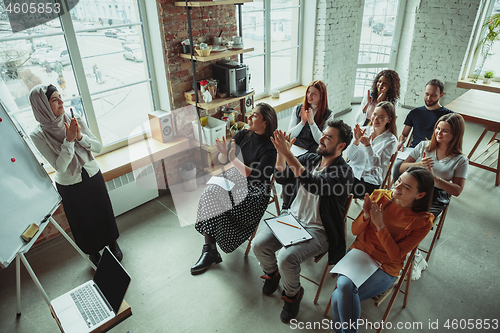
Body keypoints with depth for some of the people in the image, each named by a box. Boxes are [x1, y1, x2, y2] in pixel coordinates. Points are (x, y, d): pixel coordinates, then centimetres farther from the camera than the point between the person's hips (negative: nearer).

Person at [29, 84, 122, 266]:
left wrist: (80, 136, -23)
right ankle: (93, 254, 42)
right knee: (83, 221, 16)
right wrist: (69, 140, -30)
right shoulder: (38, 135, -18)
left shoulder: (75, 121, -10)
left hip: (93, 176, 2)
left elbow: (98, 147, -7)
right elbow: (60, 167, -21)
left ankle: (113, 245, 43)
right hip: (69, 186, -2)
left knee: (104, 213, 18)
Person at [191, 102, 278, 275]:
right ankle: (209, 250, -20)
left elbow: (256, 176, -20)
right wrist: (223, 152, -15)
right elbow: (222, 161, 8)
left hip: (254, 190, -6)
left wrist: (234, 158, -23)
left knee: (213, 197, -26)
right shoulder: (242, 135, 5)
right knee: (209, 193, -24)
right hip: (233, 178, 6)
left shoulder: (270, 147, -12)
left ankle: (210, 250, -5)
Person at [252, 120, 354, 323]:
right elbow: (282, 178, 2)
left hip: (317, 230, -6)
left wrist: (287, 153, -36)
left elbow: (313, 184, -33)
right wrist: (281, 152, -14)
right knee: (259, 245, -11)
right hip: (291, 216, 6)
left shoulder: (343, 172, -16)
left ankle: (293, 294, 8)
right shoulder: (309, 158, 5)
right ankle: (272, 273, 24)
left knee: (286, 258, -27)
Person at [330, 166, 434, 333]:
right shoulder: (379, 196, -5)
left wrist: (380, 225, -25)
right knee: (344, 285, -30)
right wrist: (366, 216, -21)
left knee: (339, 298, -25)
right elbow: (355, 231, 1)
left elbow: (396, 255, -14)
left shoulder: (422, 222, -10)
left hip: (384, 269, -2)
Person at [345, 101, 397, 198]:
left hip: (370, 180, -3)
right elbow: (349, 156, 1)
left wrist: (368, 145, -26)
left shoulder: (391, 140, -3)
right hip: (352, 172, 4)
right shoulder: (363, 130, 7)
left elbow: (376, 164, -13)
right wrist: (356, 140, -16)